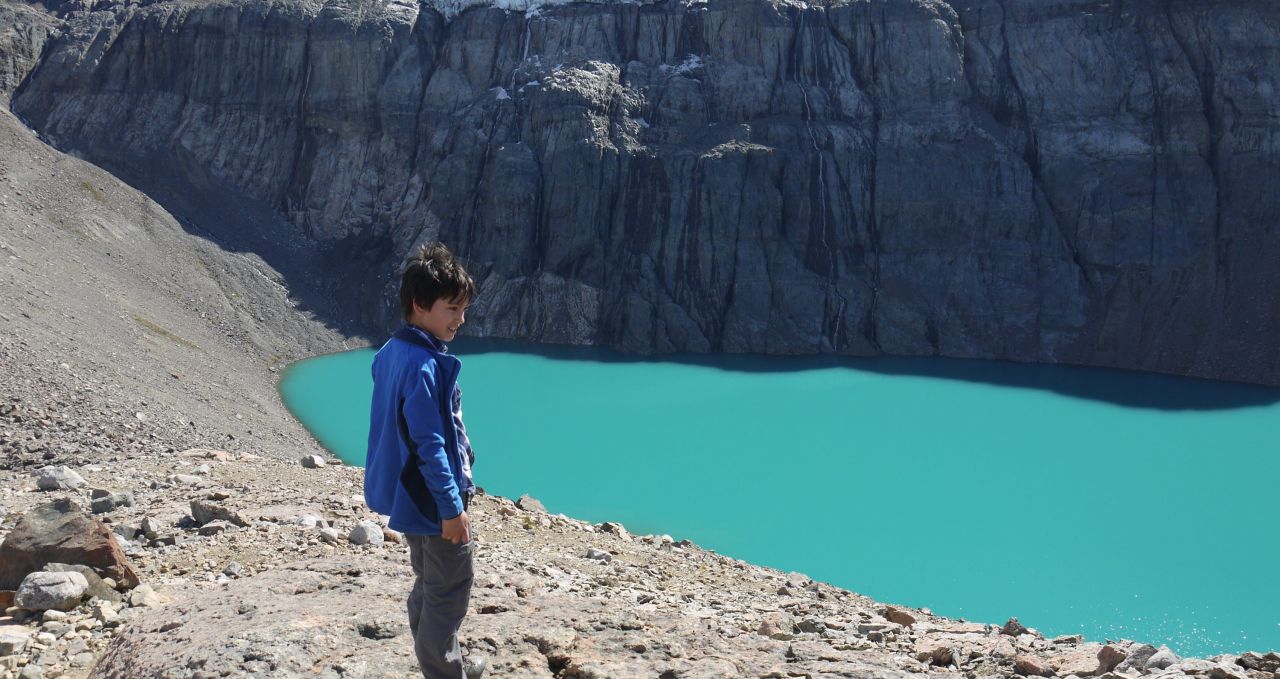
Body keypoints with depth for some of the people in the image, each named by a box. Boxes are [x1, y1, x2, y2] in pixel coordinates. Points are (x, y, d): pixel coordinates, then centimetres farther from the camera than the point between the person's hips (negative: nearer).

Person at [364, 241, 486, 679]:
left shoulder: (393, 352, 5)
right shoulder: (426, 365, -24)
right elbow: (430, 444, -25)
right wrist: (452, 507, -20)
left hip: (409, 496, 10)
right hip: (434, 501, -10)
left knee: (429, 587, 22)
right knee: (449, 595, 3)